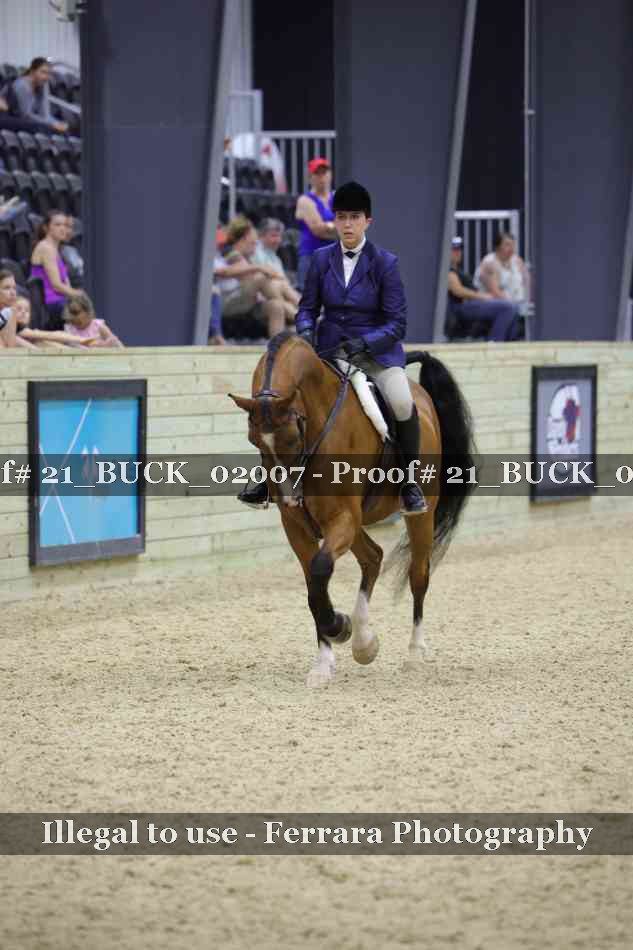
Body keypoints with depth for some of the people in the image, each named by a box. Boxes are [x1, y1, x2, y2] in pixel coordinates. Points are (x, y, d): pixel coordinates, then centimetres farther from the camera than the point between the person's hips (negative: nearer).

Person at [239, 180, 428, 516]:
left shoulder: (384, 263, -9)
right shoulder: (322, 259, 2)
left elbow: (396, 323, -10)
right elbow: (307, 308, 8)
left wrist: (361, 344, -24)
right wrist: (306, 331, -15)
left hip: (377, 348, -4)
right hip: (330, 347, 4)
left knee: (403, 404, -29)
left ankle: (409, 483, -9)